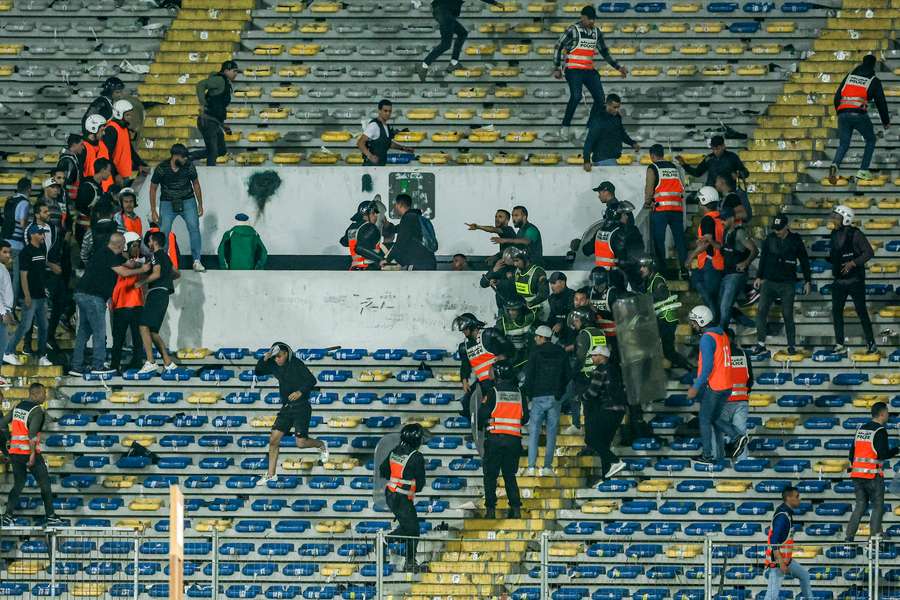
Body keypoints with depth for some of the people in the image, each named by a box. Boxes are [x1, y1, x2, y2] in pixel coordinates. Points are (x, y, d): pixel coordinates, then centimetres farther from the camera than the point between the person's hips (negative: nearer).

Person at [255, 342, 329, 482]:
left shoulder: (296, 364, -12)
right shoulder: (275, 366, 6)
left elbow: (311, 380, -17)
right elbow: (258, 372, 12)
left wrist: (300, 391, -32)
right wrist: (264, 359, -6)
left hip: (301, 407, -6)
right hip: (286, 407, 6)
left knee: (301, 442, -9)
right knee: (274, 439, -2)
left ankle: (322, 446, 23)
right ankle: (270, 474, 6)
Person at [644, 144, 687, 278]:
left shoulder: (653, 168, -1)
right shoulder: (674, 167, 15)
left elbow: (649, 188, -6)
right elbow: (682, 187, 12)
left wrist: (647, 203, 8)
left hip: (660, 208, -5)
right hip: (677, 208, 5)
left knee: (658, 241, 0)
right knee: (680, 239, 8)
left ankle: (662, 270, -5)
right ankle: (685, 267, 4)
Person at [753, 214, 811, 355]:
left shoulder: (795, 241, 0)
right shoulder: (769, 239, 4)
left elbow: (804, 261, 6)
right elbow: (763, 258, 13)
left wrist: (808, 281, 6)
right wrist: (759, 277, 9)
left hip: (788, 284, -2)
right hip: (769, 282, 2)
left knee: (788, 314, 0)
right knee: (761, 310, -8)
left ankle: (792, 344, 10)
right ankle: (761, 343, -3)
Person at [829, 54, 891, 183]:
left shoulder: (849, 76, 19)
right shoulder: (874, 81, 7)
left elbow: (837, 96, 19)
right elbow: (880, 102, 11)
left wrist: (838, 112, 32)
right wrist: (886, 121, 22)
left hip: (843, 114, 3)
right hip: (860, 114, -3)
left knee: (843, 144, 8)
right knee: (870, 140, 18)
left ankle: (835, 165, -22)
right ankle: (863, 171, 8)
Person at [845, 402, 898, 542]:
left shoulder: (861, 429, 13)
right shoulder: (880, 431, -10)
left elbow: (852, 452, 17)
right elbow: (883, 454, -17)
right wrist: (896, 450, 0)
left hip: (857, 473, 7)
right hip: (873, 475, -7)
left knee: (860, 505, 13)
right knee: (878, 507, 3)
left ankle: (849, 536, 6)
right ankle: (874, 536, -3)